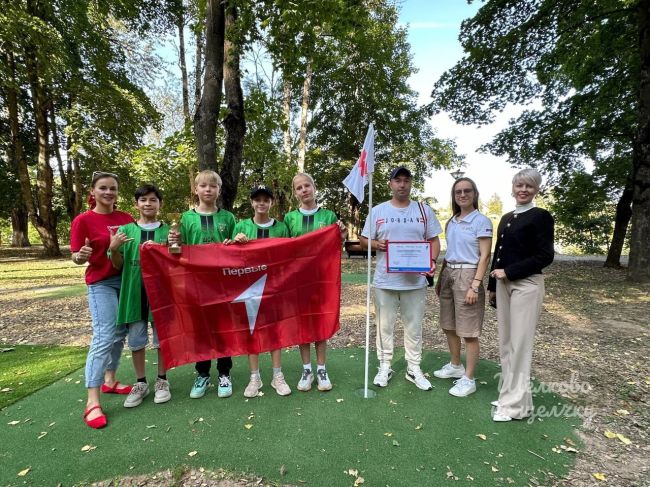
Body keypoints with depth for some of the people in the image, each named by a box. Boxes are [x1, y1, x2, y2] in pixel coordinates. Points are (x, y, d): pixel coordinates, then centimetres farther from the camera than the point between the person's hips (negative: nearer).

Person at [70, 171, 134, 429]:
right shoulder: (83, 220, -5)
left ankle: (110, 381, 29)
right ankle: (92, 402, -6)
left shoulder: (126, 218, 7)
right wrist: (81, 256, -28)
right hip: (101, 284, -5)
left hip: (127, 280, 5)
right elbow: (76, 258, -6)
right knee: (104, 337, -12)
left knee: (120, 333, 12)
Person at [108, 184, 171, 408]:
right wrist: (113, 248, -14)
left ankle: (162, 381, 26)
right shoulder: (125, 230, 5)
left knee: (162, 338, 8)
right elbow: (119, 265, 5)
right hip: (134, 292, 1)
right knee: (136, 340, 10)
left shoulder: (167, 230, 2)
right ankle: (140, 383, 27)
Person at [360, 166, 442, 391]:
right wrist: (376, 244, -14)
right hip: (385, 281, 0)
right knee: (384, 326, 10)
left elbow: (434, 240, 7)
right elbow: (363, 240, 7)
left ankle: (414, 368, 26)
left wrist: (432, 260, -11)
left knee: (414, 327, 11)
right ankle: (384, 366, 25)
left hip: (415, 280, 1)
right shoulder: (378, 211, 4)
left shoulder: (424, 210, 6)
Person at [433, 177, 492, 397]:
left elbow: (484, 257, -11)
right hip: (448, 274, 7)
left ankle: (469, 379, 14)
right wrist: (440, 279, 17)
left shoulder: (481, 221, -7)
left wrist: (475, 286, -18)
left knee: (468, 331, 1)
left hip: (467, 275, -7)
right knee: (449, 326, 15)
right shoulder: (451, 222, 12)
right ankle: (455, 366, 34)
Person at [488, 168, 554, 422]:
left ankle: (517, 403, 8)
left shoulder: (541, 217, -5)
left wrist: (508, 272, -14)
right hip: (503, 284, 7)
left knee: (520, 343, -2)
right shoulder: (506, 218, 14)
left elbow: (545, 256, -12)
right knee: (506, 341, 11)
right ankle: (509, 392, 23)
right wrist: (492, 285, 15)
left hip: (526, 285, -7)